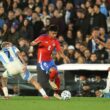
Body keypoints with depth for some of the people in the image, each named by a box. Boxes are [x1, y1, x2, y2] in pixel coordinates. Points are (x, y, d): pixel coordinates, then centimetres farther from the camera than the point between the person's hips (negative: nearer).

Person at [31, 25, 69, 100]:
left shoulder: (55, 42, 4)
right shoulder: (43, 38, -9)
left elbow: (60, 52, -1)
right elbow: (32, 44, -7)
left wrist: (65, 57, -21)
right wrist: (37, 42, -30)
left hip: (50, 60, 6)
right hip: (42, 61, -6)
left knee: (57, 77, 3)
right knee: (54, 71, -28)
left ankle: (56, 93, 21)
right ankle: (51, 81, 5)